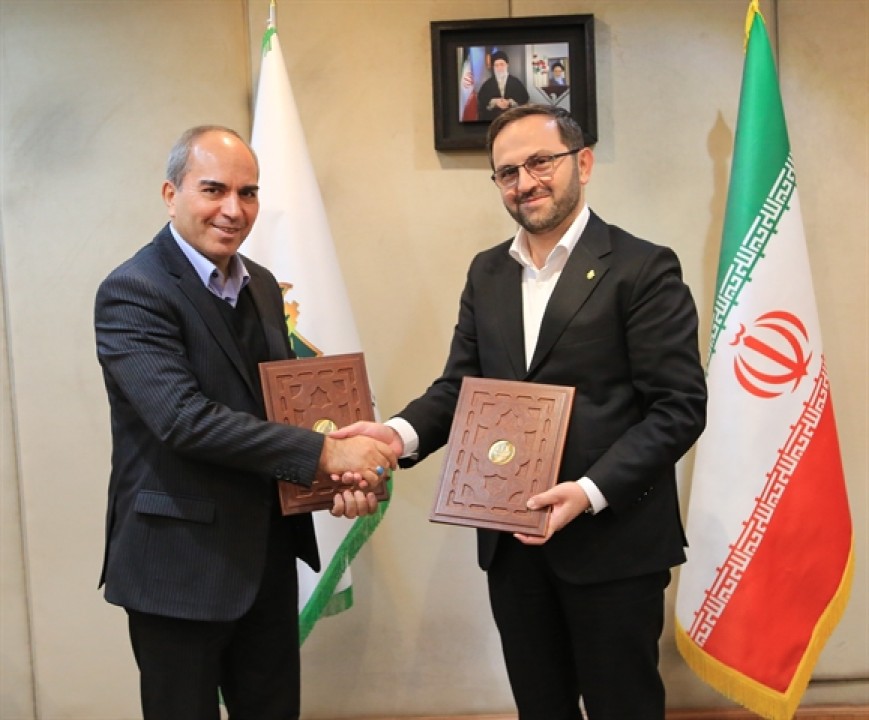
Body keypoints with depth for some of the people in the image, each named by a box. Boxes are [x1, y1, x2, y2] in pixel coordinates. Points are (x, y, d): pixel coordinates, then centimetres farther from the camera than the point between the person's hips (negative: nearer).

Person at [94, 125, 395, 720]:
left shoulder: (261, 285, 8)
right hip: (179, 563, -7)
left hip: (268, 551, 7)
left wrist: (342, 471, -6)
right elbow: (184, 418, -27)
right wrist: (322, 453, -26)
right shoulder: (132, 293, -16)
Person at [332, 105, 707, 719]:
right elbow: (460, 384, 11)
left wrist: (590, 492, -23)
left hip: (612, 539, -5)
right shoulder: (486, 273, 11)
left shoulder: (643, 268, -8)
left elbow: (679, 406, -12)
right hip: (512, 540, 5)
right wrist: (403, 432, -10)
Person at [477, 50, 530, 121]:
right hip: (492, 119, 0)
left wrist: (510, 102, -12)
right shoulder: (487, 84, 10)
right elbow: (481, 100, 4)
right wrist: (494, 102, -13)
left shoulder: (516, 82, 9)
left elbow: (524, 98, 3)